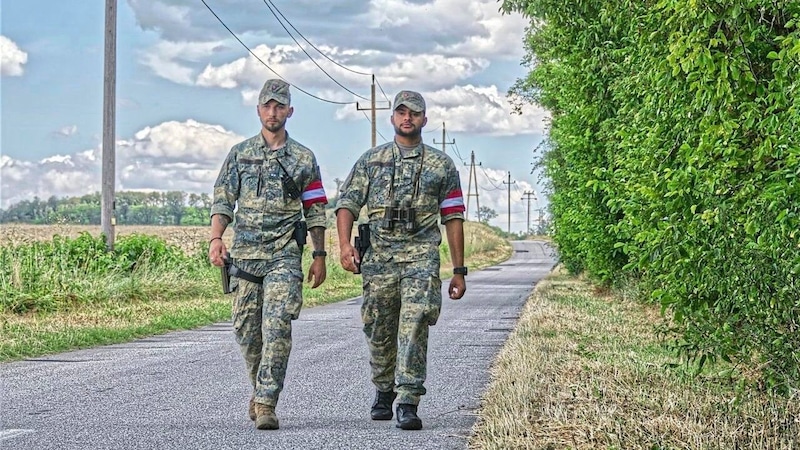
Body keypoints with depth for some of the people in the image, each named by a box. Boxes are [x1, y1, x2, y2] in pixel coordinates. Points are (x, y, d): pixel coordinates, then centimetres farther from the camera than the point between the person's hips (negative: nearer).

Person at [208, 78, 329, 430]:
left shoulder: (303, 158, 7)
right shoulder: (239, 154, 10)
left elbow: (316, 211, 9)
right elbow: (223, 201, 6)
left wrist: (320, 256, 4)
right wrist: (216, 238, -9)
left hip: (285, 256, -2)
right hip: (245, 255, 2)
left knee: (277, 328, -14)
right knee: (246, 329, 6)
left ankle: (266, 402, -15)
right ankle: (261, 387, 29)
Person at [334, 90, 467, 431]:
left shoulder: (441, 165, 11)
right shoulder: (371, 161, 13)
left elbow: (453, 218, 11)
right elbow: (347, 203, 7)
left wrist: (459, 270, 7)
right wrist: (345, 244, -11)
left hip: (422, 257, -2)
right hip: (378, 256, 2)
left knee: (414, 326, -16)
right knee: (379, 331, 9)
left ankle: (408, 403, -17)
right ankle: (384, 391, 31)